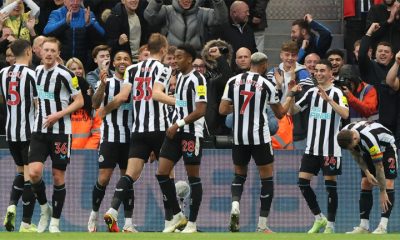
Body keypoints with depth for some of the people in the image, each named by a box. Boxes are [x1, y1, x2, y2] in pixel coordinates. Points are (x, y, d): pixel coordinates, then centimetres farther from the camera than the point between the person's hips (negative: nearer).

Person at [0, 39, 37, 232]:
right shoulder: (30, 74, -12)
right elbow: (38, 103, -13)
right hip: (29, 131, -6)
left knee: (21, 171, 22)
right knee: (29, 175, -1)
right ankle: (26, 223, -3)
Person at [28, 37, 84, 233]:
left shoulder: (65, 74, -11)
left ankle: (55, 222, 12)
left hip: (60, 131, -4)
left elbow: (79, 101, -8)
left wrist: (58, 115, -16)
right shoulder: (38, 70, 8)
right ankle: (44, 209, 11)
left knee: (58, 176, 2)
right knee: (34, 172, -13)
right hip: (39, 130, 4)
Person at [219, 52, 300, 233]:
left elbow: (222, 110, 1)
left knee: (239, 175, 21)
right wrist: (291, 94, 20)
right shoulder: (267, 85, -4)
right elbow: (280, 113, 7)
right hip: (260, 137, -3)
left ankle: (235, 205, -9)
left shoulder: (233, 81, 2)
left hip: (239, 137, 3)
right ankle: (262, 225, 4)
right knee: (267, 179, 7)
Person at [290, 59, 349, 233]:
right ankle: (319, 219, 15)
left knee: (330, 184, -3)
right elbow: (293, 110, 13)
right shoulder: (311, 92, 10)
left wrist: (328, 98, -32)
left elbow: (345, 114, -22)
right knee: (303, 182, 1)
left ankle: (330, 225, 5)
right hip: (312, 147, 6)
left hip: (330, 149, -6)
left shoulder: (336, 93, -7)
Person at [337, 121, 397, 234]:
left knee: (388, 184, -20)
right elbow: (356, 155, -3)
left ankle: (383, 227, -25)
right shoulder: (345, 135, -22)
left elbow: (379, 167, -34)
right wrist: (367, 173, -10)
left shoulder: (369, 139, -43)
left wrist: (382, 192, -28)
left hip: (387, 148, -7)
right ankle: (364, 227, -7)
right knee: (365, 184, -5)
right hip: (368, 152, 7)